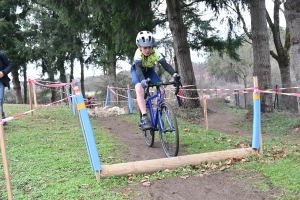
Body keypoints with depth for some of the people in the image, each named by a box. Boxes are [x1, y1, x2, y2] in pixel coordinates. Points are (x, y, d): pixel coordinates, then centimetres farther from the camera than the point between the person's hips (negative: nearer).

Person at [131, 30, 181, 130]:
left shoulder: (155, 52, -30)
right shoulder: (138, 53, -34)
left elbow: (165, 64, -37)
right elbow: (138, 68, -46)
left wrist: (175, 74, -54)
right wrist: (143, 80, -65)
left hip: (149, 70, 3)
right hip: (137, 71, -3)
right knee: (139, 88, -31)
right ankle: (144, 117, -34)